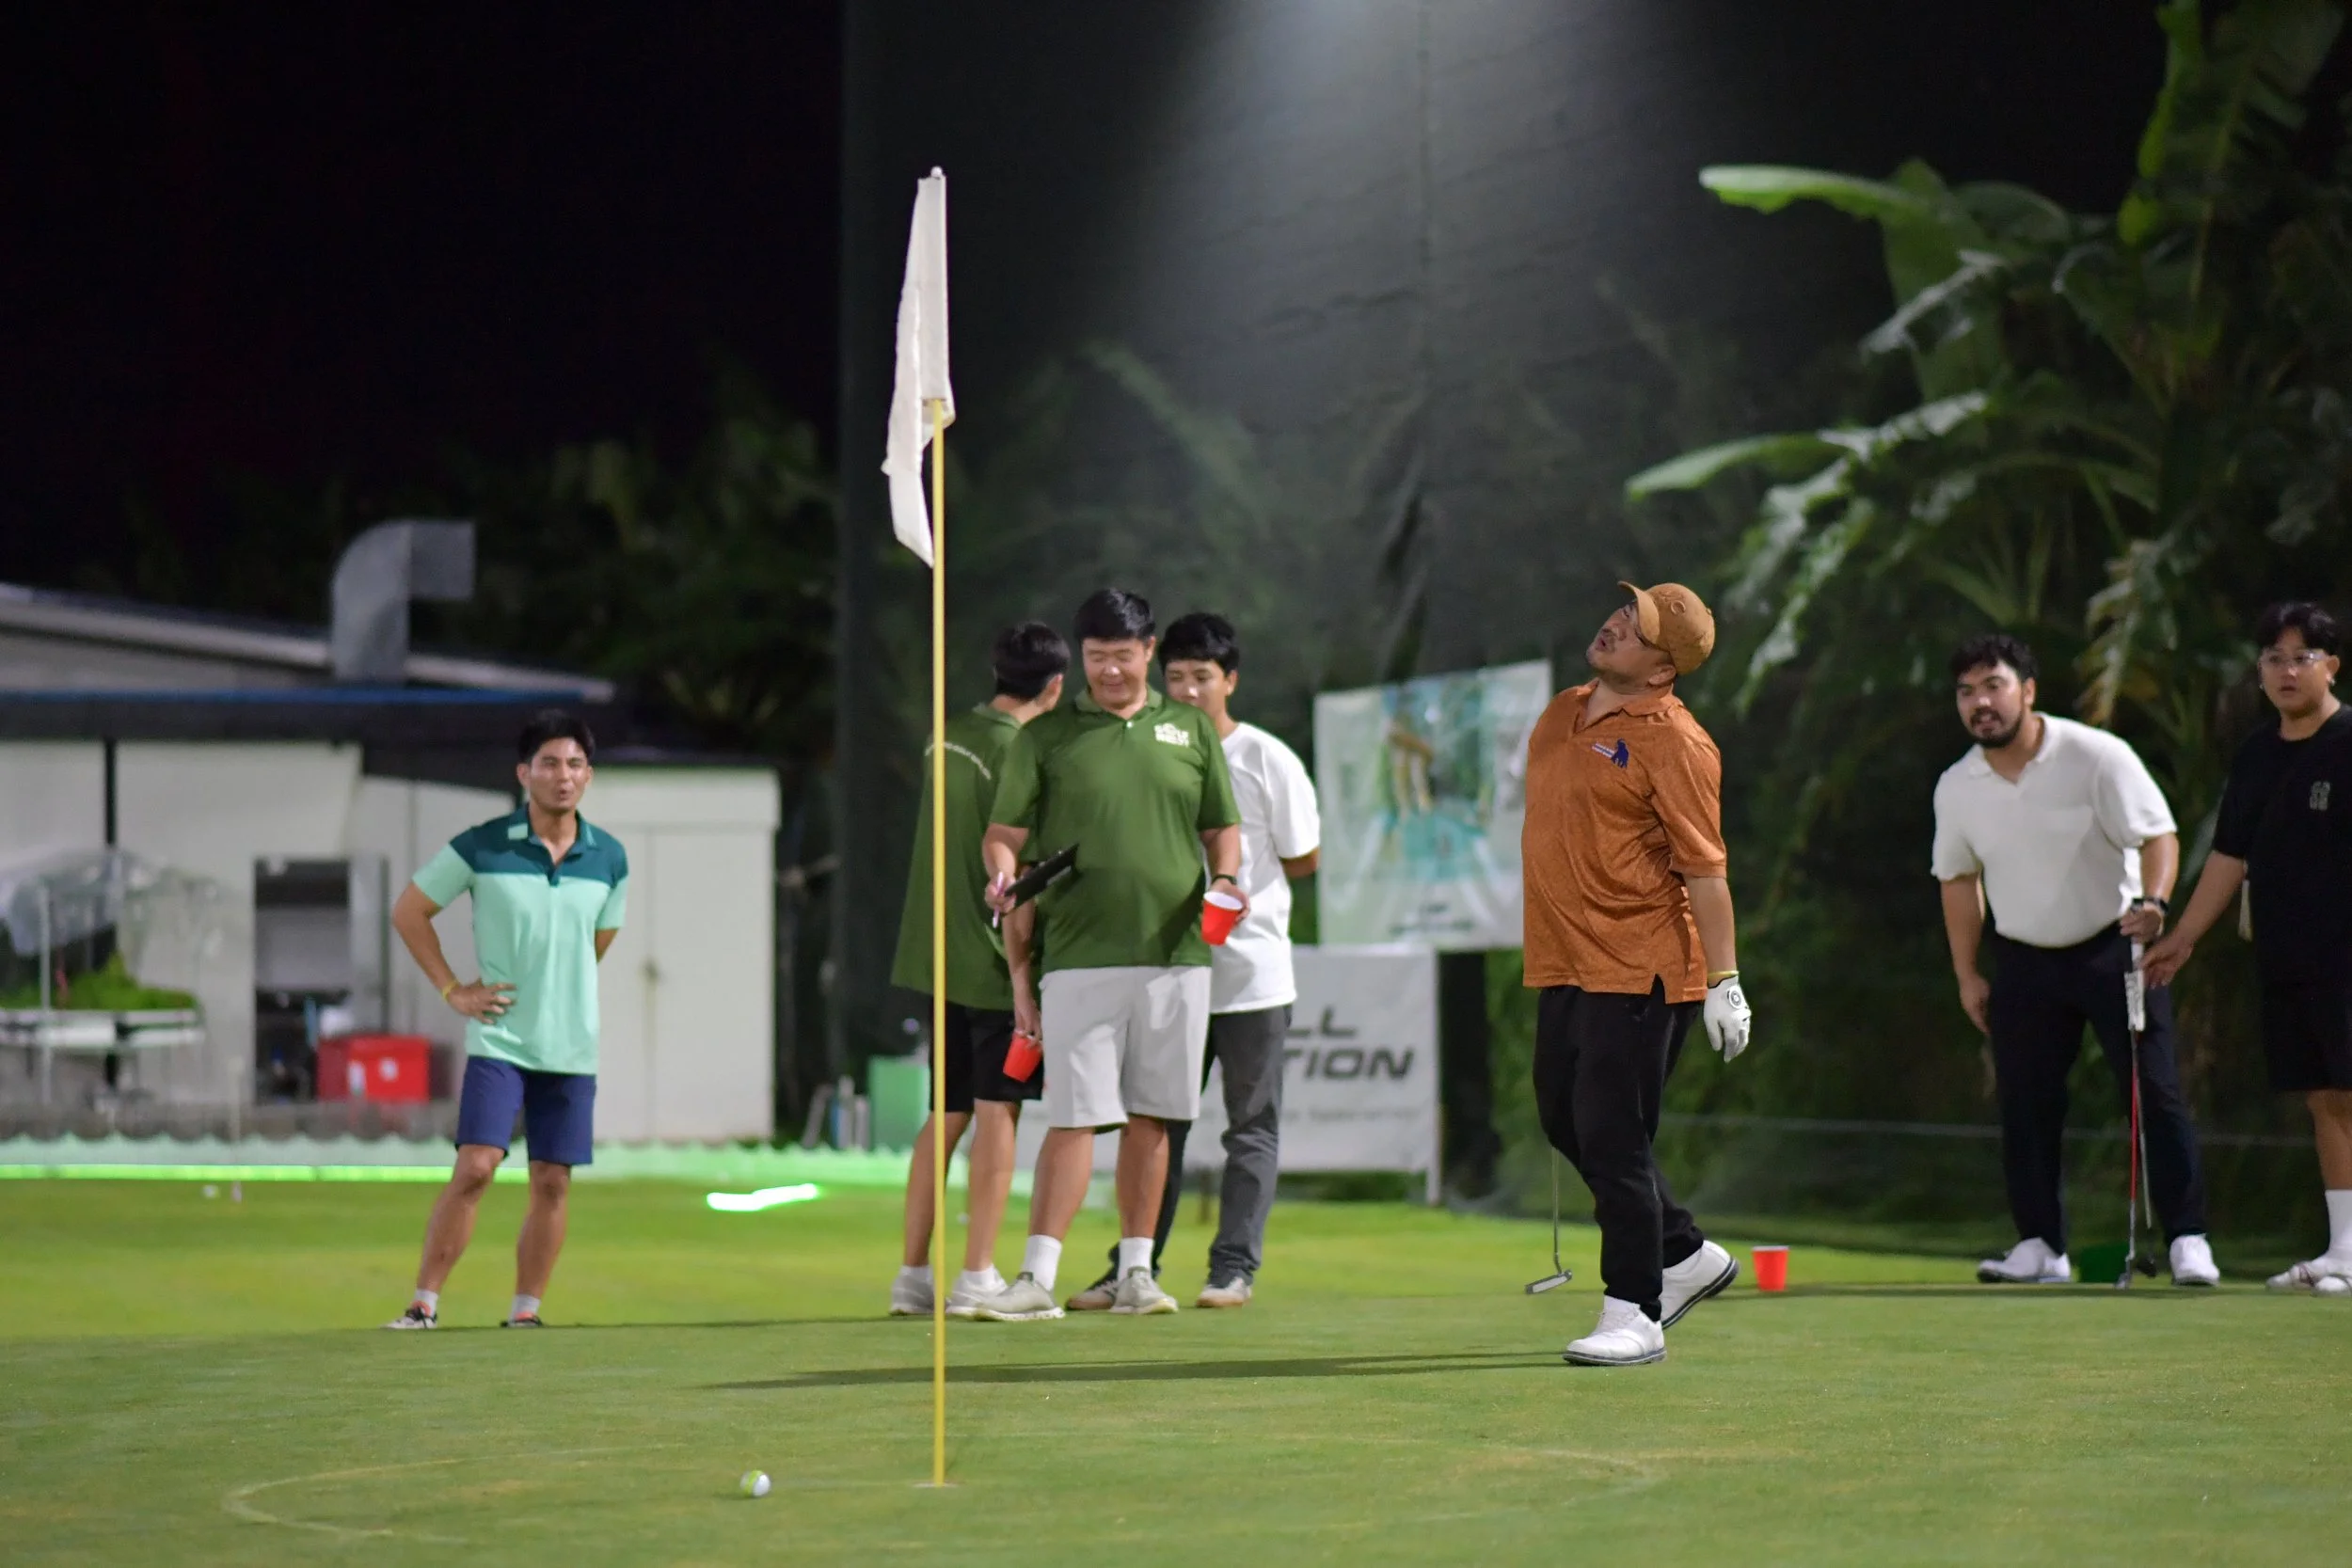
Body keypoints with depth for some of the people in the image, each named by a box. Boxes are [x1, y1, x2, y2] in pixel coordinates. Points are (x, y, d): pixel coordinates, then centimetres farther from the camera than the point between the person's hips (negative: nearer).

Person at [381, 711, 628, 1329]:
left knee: (553, 1183, 4)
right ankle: (424, 1305, -5)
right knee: (475, 1168, -13)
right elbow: (408, 911, 3)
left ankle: (525, 1312, 15)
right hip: (499, 1039, -3)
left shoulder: (609, 859, 3)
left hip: (572, 1046, 3)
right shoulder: (480, 848, -8)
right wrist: (452, 990, -1)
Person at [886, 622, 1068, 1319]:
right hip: (991, 962, -8)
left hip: (935, 955, 8)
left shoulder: (949, 736, 10)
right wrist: (1021, 978, -16)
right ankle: (977, 1276, -3)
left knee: (947, 1113, 12)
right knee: (997, 1112, -2)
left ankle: (913, 1274, 12)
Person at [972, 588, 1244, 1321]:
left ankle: (1135, 1272, 15)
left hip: (1176, 954, 3)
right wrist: (1003, 875, -16)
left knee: (1151, 1118, 7)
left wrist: (1225, 879, -2)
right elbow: (1004, 830, 5)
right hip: (1082, 956, -3)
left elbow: (1222, 828, 18)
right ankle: (1037, 1278, -11)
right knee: (1075, 1117, -10)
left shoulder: (1192, 730, 13)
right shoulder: (1045, 737, 6)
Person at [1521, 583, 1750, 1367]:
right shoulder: (1563, 713, 12)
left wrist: (1723, 980, -19)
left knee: (1613, 1140, -8)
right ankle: (1685, 1255, 29)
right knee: (1566, 1121, 15)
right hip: (1563, 965, 9)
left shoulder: (1673, 742, -13)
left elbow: (1705, 868, -16)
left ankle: (1634, 1316, 0)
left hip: (1639, 970, -9)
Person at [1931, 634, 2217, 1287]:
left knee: (2155, 1095, -9)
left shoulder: (2096, 755, -13)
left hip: (2114, 946, -4)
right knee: (2024, 1105, 0)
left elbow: (2158, 833, -13)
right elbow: (1959, 878, 13)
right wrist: (1967, 974, 10)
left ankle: (2188, 1240, -6)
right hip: (2024, 960, 4)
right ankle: (2041, 1246, 8)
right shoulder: (1956, 787, 1)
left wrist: (2152, 901, -32)